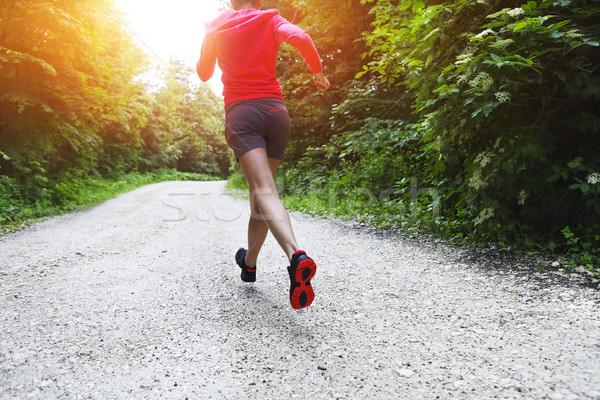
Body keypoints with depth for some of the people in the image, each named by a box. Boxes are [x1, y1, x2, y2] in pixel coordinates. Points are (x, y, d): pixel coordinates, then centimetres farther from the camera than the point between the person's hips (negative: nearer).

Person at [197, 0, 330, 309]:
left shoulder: (216, 29, 14)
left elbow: (204, 73, 25)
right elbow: (300, 38, -10)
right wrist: (318, 73, 5)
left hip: (240, 112, -2)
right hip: (275, 111, 2)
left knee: (264, 191, -18)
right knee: (261, 189, 14)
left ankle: (296, 255, -43)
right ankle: (250, 262, 26)